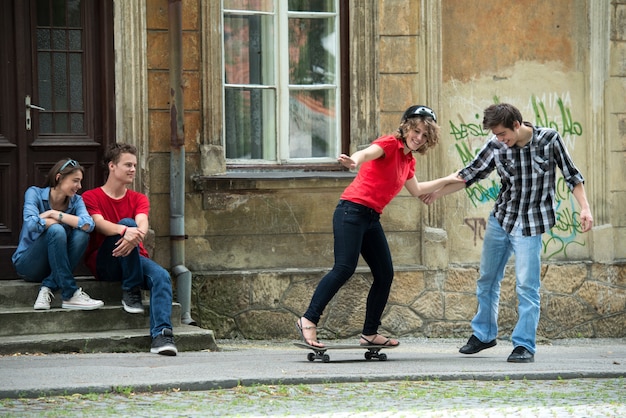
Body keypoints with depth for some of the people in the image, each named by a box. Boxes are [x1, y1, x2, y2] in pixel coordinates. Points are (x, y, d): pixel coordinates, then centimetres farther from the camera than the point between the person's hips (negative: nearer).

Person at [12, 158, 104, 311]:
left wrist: (55, 214, -21)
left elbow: (88, 224, -21)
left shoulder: (76, 201, 1)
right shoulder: (34, 193, -10)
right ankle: (70, 295, -35)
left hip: (55, 266, 4)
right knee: (56, 230, -32)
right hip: (28, 264, -4)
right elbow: (31, 224, -29)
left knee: (81, 234, -23)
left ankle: (48, 288, -25)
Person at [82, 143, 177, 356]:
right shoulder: (91, 197, 3)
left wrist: (137, 235, -34)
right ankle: (131, 291, -25)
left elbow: (142, 223, -8)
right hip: (103, 262, -4)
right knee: (126, 223, -30)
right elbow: (100, 224, -17)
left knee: (161, 276, -30)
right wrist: (126, 231, -38)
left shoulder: (138, 199, 15)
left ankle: (161, 335, -45)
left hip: (135, 258, 4)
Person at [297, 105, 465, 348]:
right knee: (345, 268, -19)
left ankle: (370, 334, 12)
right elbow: (368, 153, -31)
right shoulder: (390, 144, -8)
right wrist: (355, 161, -53)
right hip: (353, 211, -9)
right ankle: (308, 321, -20)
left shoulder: (408, 160, 18)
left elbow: (416, 190, 36)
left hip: (372, 219, 9)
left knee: (385, 275, 6)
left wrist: (447, 180, 38)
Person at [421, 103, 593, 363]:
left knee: (526, 286, -8)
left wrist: (585, 208, -12)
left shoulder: (549, 139, -11)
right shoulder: (496, 147, -5)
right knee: (487, 279, 14)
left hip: (529, 226, -4)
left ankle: (524, 345, -1)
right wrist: (437, 193, -1)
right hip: (500, 220, 4)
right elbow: (471, 174, 3)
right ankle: (484, 334, 31)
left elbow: (572, 176, -5)